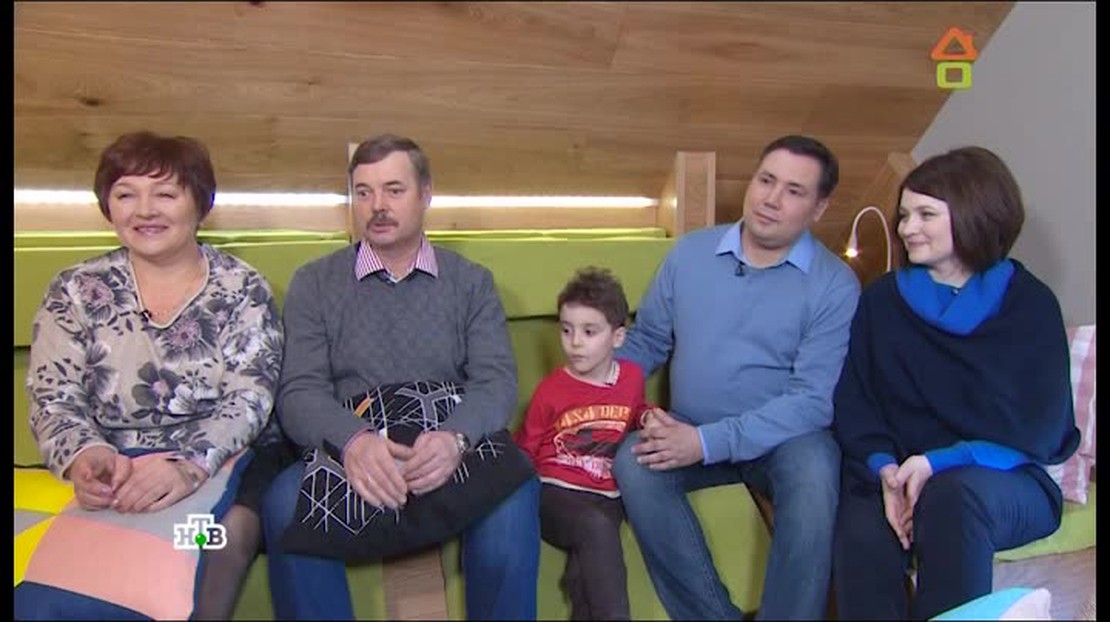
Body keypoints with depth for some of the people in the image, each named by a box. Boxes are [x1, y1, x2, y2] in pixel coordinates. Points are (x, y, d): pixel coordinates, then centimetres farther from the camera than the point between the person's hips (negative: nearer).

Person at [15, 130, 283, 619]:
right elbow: (52, 401, 3)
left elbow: (249, 400, -6)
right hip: (103, 485, 2)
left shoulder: (243, 290, 4)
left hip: (214, 477, -1)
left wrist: (187, 466, -26)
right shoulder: (75, 292, 9)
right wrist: (84, 457, -20)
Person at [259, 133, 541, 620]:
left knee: (514, 491, -32)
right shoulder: (313, 283, 11)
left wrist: (456, 437, -25)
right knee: (287, 498, -32)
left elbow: (497, 380, -1)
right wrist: (352, 441, -24)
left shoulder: (471, 282, 12)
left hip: (452, 463, 0)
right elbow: (299, 391, 0)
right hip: (347, 460, 0)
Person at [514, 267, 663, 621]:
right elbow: (524, 450, 8)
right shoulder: (550, 390, 0)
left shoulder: (632, 377, 10)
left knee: (583, 574, -28)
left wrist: (650, 417, 10)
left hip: (606, 498, 3)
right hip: (555, 494, -2)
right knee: (598, 528, -35)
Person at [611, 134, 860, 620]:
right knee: (632, 464, -27)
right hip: (688, 434, 3)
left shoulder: (835, 285, -9)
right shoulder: (689, 252, 3)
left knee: (814, 474, -35)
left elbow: (815, 399, -16)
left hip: (784, 437, -2)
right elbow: (646, 340, 10)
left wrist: (708, 443, -24)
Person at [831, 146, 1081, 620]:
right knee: (863, 538, -31)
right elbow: (854, 403, 4)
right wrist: (884, 467, -16)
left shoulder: (1029, 305, 3)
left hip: (1005, 482, -1)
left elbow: (1039, 430, -4)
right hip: (895, 475, 2)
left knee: (951, 494, -36)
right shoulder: (882, 300, 10)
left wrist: (937, 464, -18)